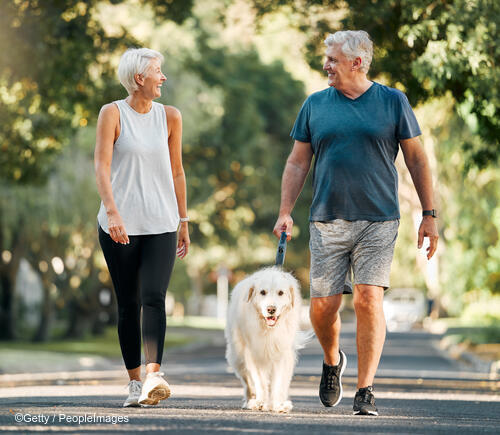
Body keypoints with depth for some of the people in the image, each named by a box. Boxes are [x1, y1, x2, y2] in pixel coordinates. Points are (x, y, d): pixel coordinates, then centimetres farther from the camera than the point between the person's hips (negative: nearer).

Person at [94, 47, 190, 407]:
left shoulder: (170, 117, 9)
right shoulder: (113, 114, -1)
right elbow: (102, 165, -10)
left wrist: (184, 221, 16)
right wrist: (112, 211, -24)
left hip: (160, 225, 1)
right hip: (119, 225, -1)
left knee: (154, 297, -16)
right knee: (128, 304, 4)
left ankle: (154, 374, -28)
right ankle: (135, 381, 13)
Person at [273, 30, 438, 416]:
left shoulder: (393, 101, 4)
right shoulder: (315, 105, 9)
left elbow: (416, 159, 6)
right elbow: (298, 163, 13)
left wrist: (429, 215, 2)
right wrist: (285, 212, 3)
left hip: (378, 221, -2)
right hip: (327, 221, 2)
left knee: (369, 300, -11)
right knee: (323, 305, 0)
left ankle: (365, 391, -5)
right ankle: (333, 361, 30)